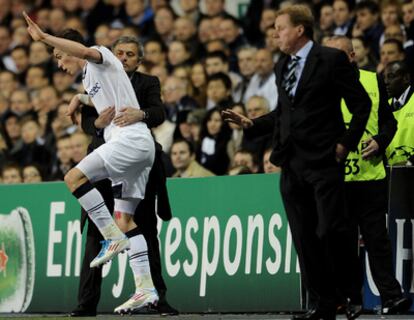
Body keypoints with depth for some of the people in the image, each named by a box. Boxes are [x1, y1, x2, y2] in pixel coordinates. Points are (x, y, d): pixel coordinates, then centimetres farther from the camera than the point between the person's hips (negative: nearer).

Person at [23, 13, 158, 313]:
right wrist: (79, 99, 43)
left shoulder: (102, 57, -1)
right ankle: (145, 288, -1)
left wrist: (44, 37, -29)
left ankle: (114, 237, -19)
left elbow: (84, 51, -26)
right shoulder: (89, 77, 26)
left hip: (131, 138, -10)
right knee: (125, 219, 4)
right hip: (124, 142, 10)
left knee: (75, 177, -21)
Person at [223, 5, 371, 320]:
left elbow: (361, 103, -4)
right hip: (292, 163, 7)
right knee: (305, 237, 5)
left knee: (331, 230, -12)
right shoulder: (282, 66, 16)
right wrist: (251, 124, 10)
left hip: (323, 160, -7)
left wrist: (347, 142, -9)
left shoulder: (331, 59, -4)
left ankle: (354, 293, 5)